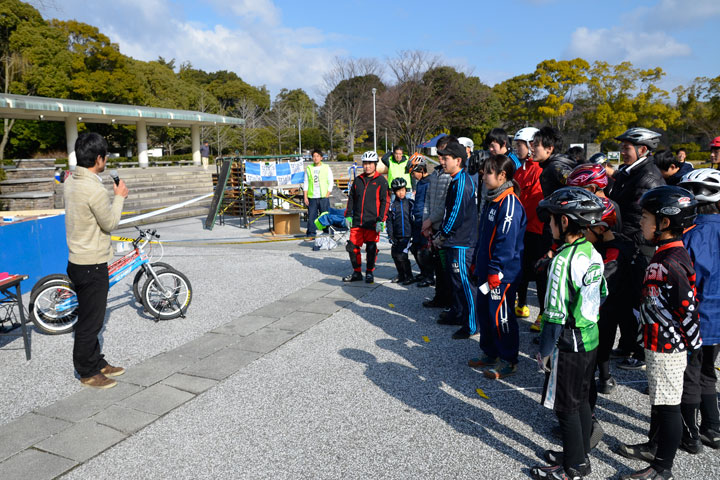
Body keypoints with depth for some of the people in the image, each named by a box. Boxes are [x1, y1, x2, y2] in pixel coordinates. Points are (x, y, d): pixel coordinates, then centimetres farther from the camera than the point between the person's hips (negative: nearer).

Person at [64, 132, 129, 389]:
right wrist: (119, 197, -4)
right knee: (90, 321, 4)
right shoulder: (94, 189, -24)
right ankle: (87, 373, 17)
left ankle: (97, 363, 32)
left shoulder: (71, 182, 6)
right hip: (92, 265, -10)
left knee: (90, 318, 19)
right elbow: (110, 223, -14)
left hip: (78, 260, 10)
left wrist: (113, 197, 10)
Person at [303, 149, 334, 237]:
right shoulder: (309, 168, 11)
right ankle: (311, 233, 9)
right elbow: (305, 183, 12)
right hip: (312, 197, 2)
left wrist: (327, 195, -4)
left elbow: (331, 183, 5)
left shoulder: (327, 168, 6)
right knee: (311, 216, 0)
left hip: (323, 197, -2)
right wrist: (305, 197, 5)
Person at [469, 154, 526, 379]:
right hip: (487, 271, 10)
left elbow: (506, 242, -22)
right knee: (484, 311, 17)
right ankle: (490, 353, 32)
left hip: (502, 273, -10)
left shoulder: (510, 203, -18)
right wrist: (476, 262, 19)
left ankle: (508, 361, 15)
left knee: (501, 316, 0)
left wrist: (496, 271, -22)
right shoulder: (492, 200, 12)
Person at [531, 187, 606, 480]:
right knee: (582, 400, 21)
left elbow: (556, 313, -23)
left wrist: (544, 351, -14)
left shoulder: (563, 260, -24)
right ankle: (581, 455, 36)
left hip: (568, 345, -8)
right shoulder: (593, 253, 2)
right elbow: (602, 297, 12)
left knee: (566, 406, 7)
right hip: (591, 339, 9)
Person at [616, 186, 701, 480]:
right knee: (658, 400, 24)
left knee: (668, 405, 4)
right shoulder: (666, 254, 6)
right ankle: (654, 447, 42)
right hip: (658, 342, 10)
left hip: (667, 346, -10)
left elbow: (688, 307, -26)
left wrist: (692, 343, -15)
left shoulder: (670, 262, -26)